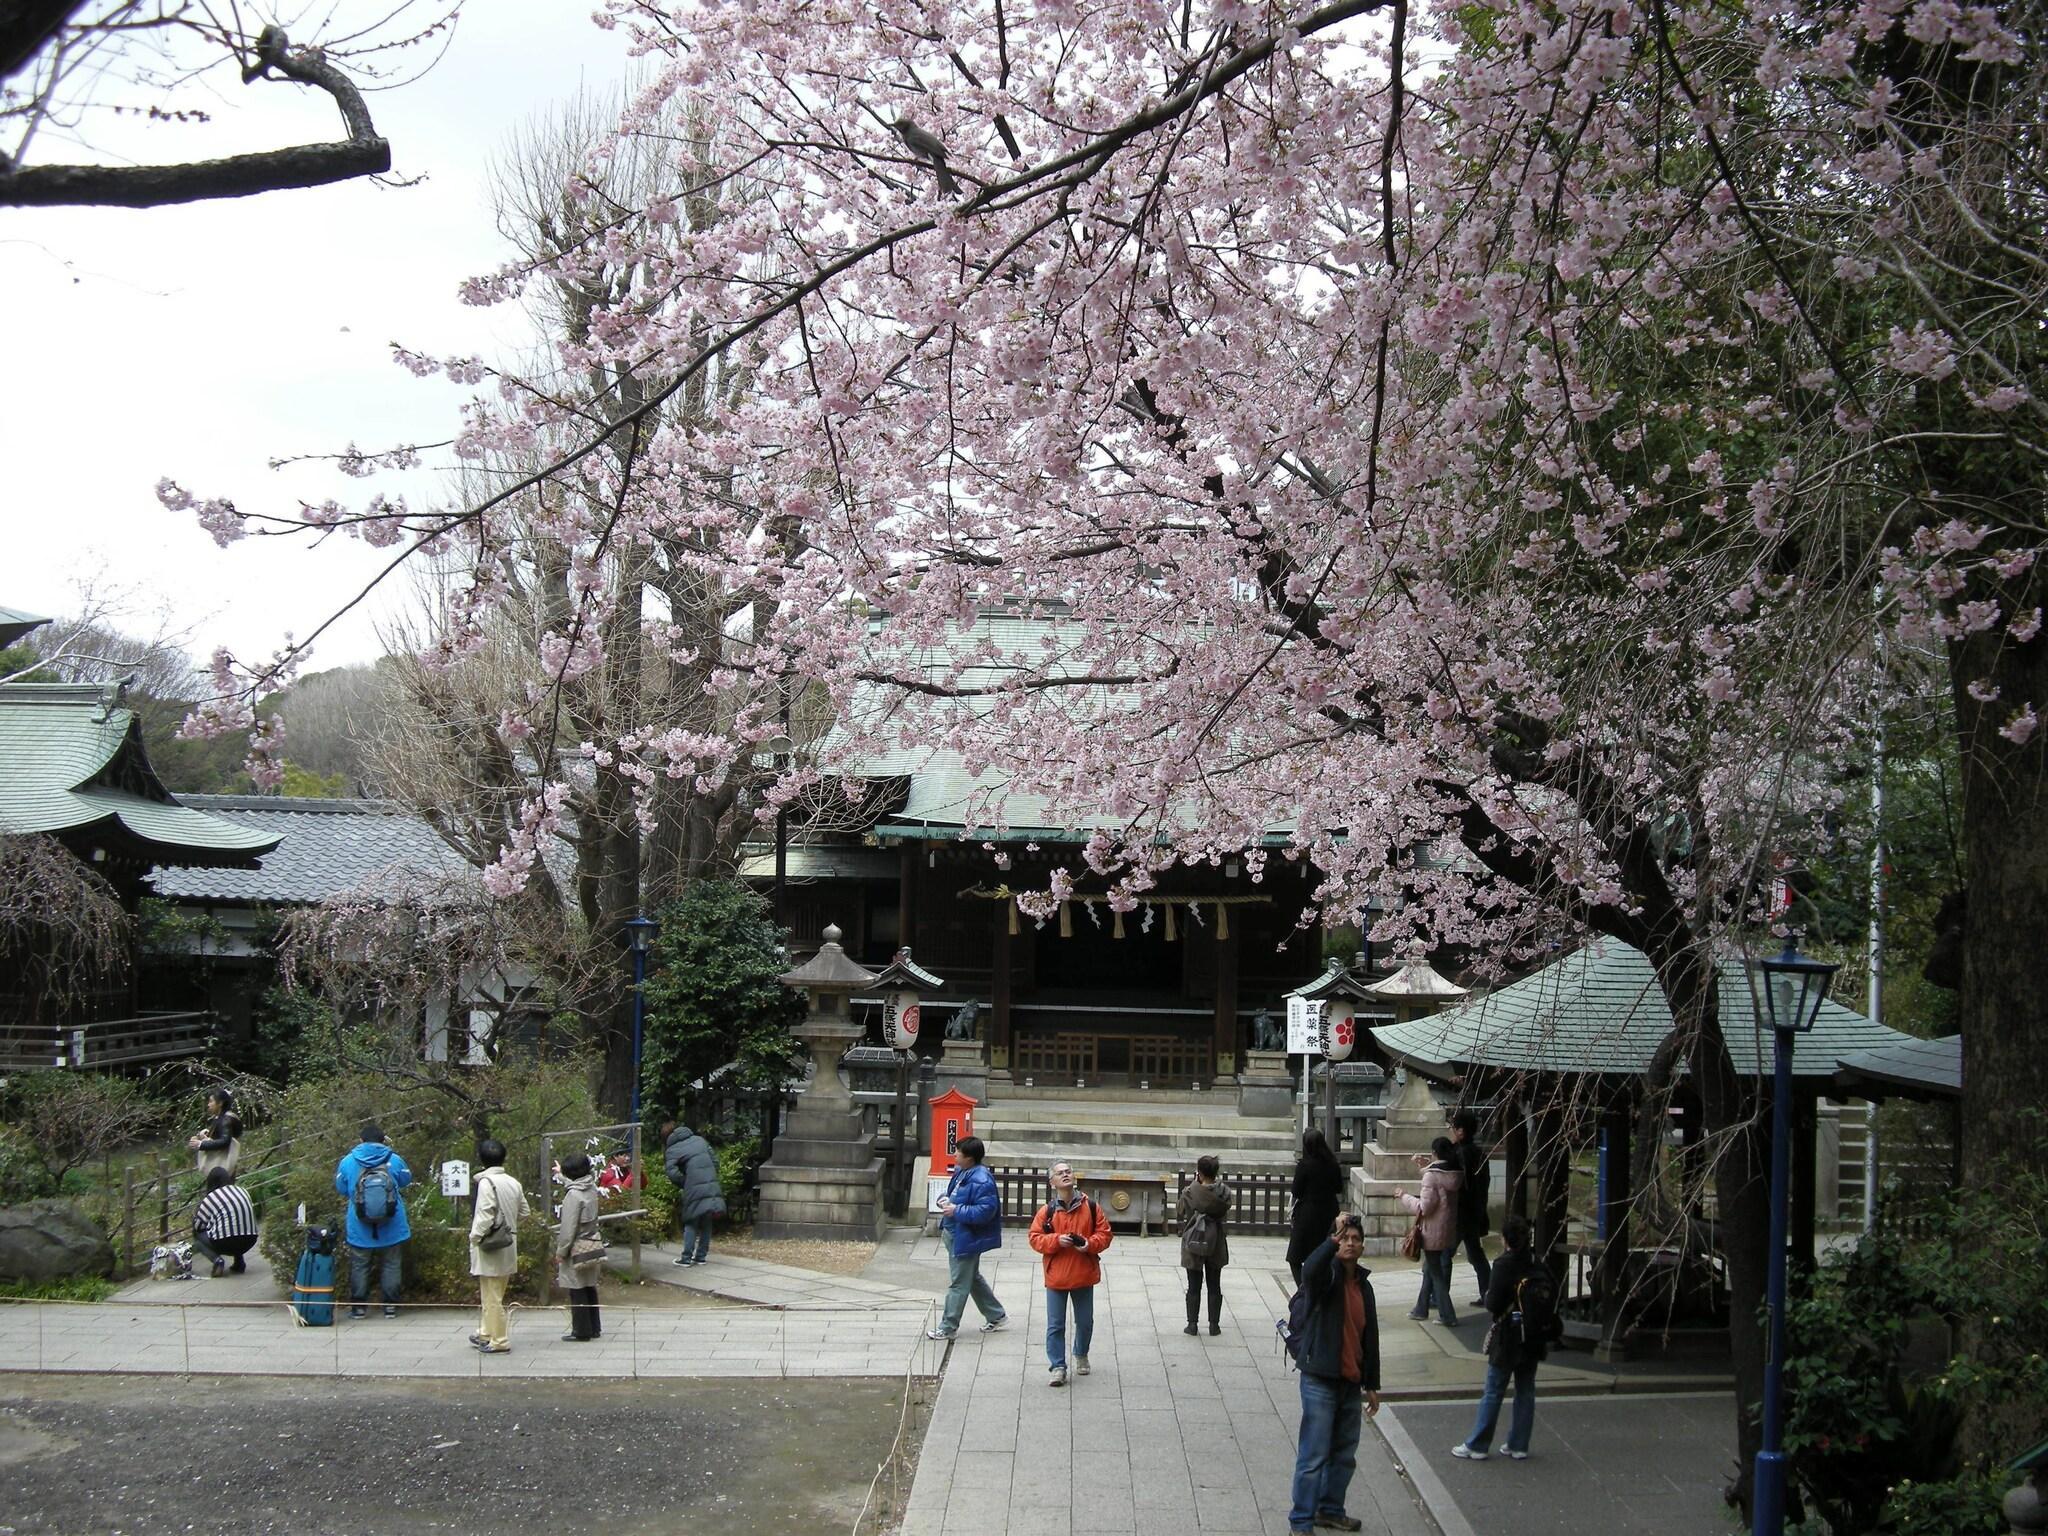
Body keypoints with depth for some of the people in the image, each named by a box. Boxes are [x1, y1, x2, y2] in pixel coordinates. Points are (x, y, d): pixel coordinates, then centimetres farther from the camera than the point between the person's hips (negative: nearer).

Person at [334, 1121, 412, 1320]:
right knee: (390, 1266, 12)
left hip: (359, 1228, 0)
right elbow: (406, 1179, 11)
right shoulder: (394, 1160, -8)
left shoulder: (348, 1162, -7)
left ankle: (358, 1305, 16)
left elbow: (341, 1187, 7)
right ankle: (390, 1305, 14)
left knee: (359, 1266, 13)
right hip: (391, 1228, 0)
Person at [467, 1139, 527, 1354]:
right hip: (508, 1245, 8)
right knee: (493, 1294, 19)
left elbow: (485, 1216, -21)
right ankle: (485, 1333, 29)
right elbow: (523, 1212, 13)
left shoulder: (486, 1182, -15)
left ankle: (498, 1341, 4)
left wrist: (474, 1237, -10)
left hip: (490, 1247, -8)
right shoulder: (513, 1183, 7)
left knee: (492, 1296, 0)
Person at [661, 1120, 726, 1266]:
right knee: (706, 1223, 13)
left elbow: (673, 1173, -12)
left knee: (691, 1223, 7)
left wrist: (683, 1185, 4)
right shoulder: (699, 1140, 17)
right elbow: (715, 1160, 14)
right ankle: (701, 1256, 18)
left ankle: (686, 1257, 6)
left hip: (694, 1190, -4)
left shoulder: (671, 1150, 2)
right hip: (712, 1187, 4)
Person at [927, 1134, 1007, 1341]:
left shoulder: (981, 1181, -24)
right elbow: (952, 1192, 23)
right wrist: (945, 1199, 0)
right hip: (954, 1234, 11)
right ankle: (996, 1315, 35)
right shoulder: (961, 1173, 6)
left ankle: (948, 1327, 11)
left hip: (965, 1238, -11)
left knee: (958, 1284, 1)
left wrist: (956, 1211, -25)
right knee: (973, 1278, 22)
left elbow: (985, 1211, -28)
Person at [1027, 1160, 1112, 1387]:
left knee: (1085, 1322, 16)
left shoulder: (1090, 1207, -2)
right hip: (1056, 1276, -1)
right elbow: (1035, 1239, -4)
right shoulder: (1047, 1211, -5)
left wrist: (1090, 1244, -17)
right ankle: (1058, 1367, 6)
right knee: (1055, 1325, 0)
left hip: (1084, 1275, 1)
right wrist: (1057, 1240, -20)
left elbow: (1104, 1233, 1)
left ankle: (1081, 1355, 40)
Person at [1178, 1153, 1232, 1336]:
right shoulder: (1224, 1192, -11)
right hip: (1216, 1243, 2)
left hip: (1193, 1244, -2)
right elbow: (1225, 1213, 3)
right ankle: (1214, 1325, 16)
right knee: (1214, 1286, 13)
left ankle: (1192, 1324, 12)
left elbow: (1183, 1214, -2)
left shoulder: (1189, 1192, -16)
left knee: (1194, 1286, 9)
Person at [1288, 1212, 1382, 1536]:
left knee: (1345, 1455, 16)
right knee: (1314, 1456, -5)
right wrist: (1333, 1241, -42)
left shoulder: (1363, 1285, 12)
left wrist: (1372, 1384, 18)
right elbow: (1310, 1270, -36)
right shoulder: (1327, 1275, -8)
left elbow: (1370, 1337, 17)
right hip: (1321, 1379, -7)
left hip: (1351, 1382, 7)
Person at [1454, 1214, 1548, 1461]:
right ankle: (1519, 1446, 17)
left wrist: (1488, 1295, 2)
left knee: (1493, 1393, 2)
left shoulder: (1505, 1265, -17)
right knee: (1525, 1392, 13)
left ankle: (1476, 1446, 9)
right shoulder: (1537, 1264, 0)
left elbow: (1494, 1304, -18)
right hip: (1533, 1338, 5)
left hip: (1507, 1339, -5)